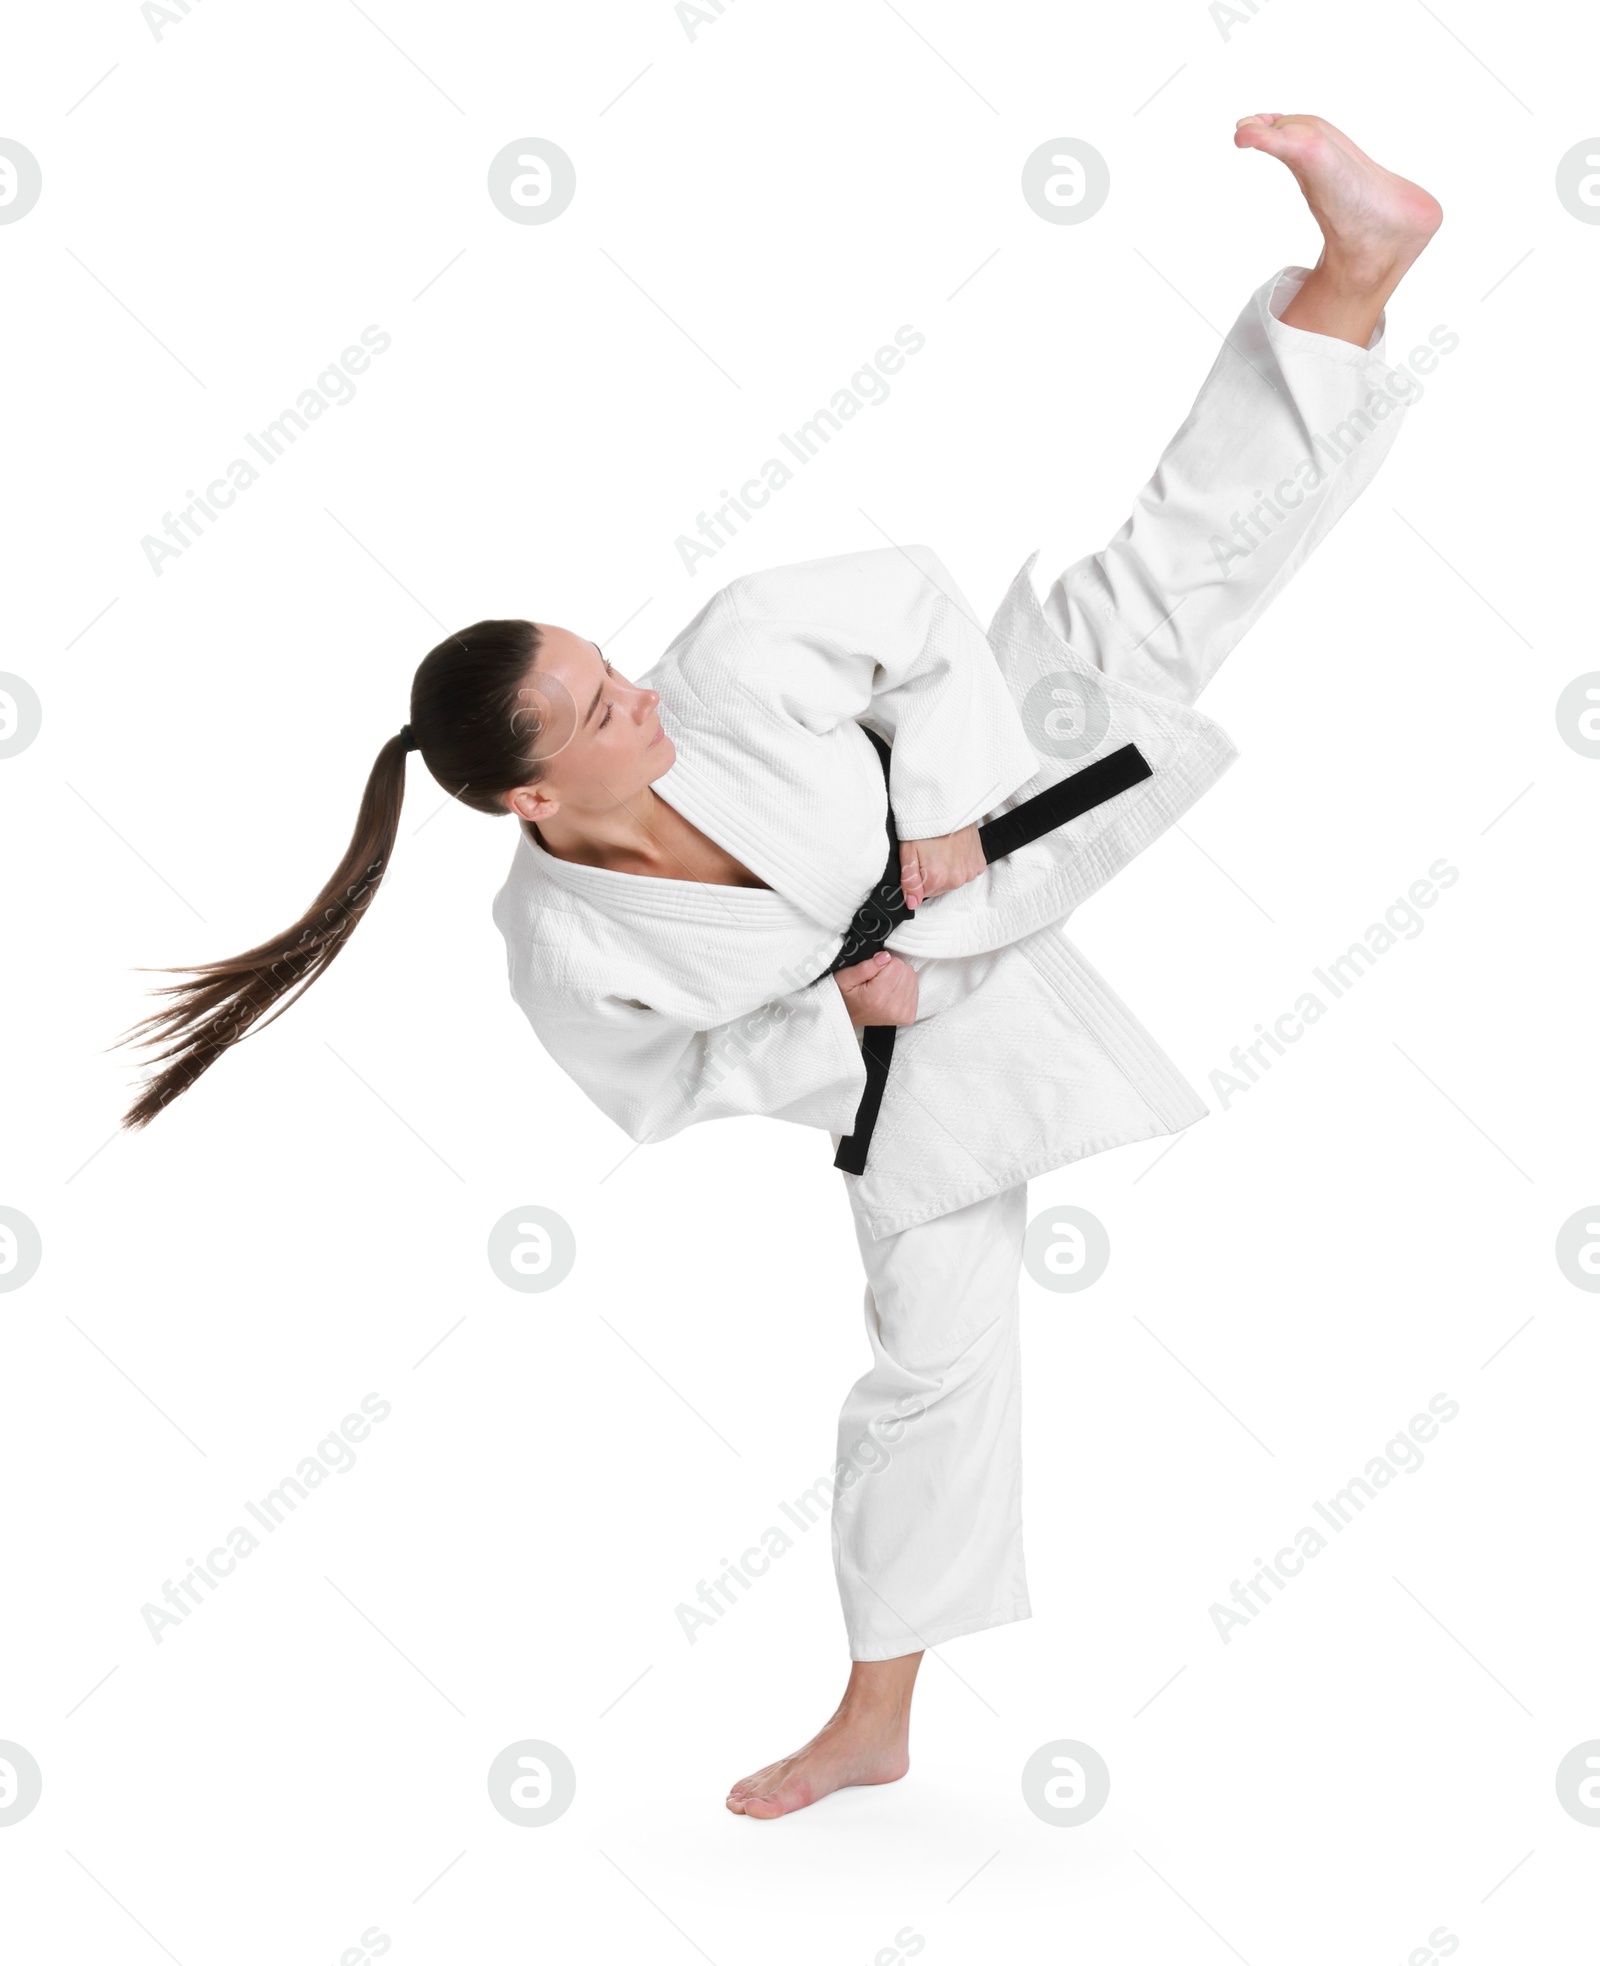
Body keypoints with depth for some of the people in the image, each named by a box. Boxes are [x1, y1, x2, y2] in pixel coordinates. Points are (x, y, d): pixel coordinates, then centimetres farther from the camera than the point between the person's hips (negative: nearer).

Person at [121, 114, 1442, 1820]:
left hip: (974, 823, 1)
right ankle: (874, 1722, 24)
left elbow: (916, 601, -14)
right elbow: (669, 1087, -8)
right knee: (932, 1358, 6)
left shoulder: (729, 661, -30)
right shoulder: (567, 955, -28)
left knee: (1156, 593, -13)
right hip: (910, 1054, -1)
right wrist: (834, 1016, -20)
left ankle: (1353, 268, -7)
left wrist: (948, 800, -24)